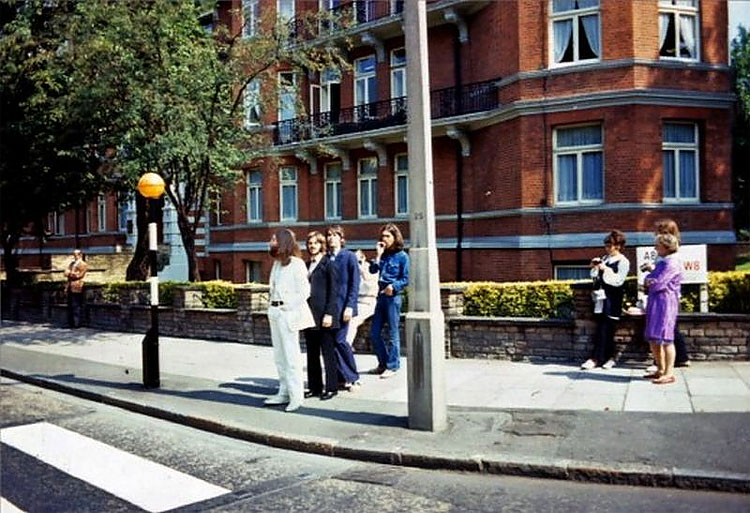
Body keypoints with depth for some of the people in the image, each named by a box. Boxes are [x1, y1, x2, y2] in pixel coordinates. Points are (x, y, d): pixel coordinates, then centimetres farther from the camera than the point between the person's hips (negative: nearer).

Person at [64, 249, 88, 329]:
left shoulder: (83, 264, -3)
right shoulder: (72, 263, 22)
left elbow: (79, 275, -11)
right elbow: (66, 273, 19)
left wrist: (70, 273, -2)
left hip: (77, 287, -8)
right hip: (70, 287, 8)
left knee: (76, 306, -8)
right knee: (70, 306, 9)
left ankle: (77, 324, -5)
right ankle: (70, 323, 13)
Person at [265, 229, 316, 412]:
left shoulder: (296, 264, -10)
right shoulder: (276, 263, 14)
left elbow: (304, 291, -13)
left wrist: (287, 306, -15)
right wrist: (273, 308, 9)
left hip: (288, 313, -9)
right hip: (274, 312, 9)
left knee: (291, 355, -6)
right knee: (279, 355, 13)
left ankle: (296, 396, 0)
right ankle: (284, 392, 22)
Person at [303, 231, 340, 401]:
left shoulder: (328, 264, -5)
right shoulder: (307, 265, 15)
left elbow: (332, 291, -9)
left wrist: (329, 314, -16)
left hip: (323, 314, -7)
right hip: (310, 314, 7)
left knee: (328, 352, 1)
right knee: (312, 353, 11)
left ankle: (331, 387, 9)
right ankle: (314, 387, 19)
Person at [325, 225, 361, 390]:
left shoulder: (349, 256, 0)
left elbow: (355, 283, -4)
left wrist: (350, 306, -12)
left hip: (342, 306, -4)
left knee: (339, 340, -8)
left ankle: (353, 377, 9)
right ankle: (343, 377, 15)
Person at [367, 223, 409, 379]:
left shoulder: (402, 256, -5)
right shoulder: (383, 254, 12)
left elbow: (406, 279, -7)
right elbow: (373, 270, 1)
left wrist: (393, 287, -21)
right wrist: (378, 255, -7)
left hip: (393, 297, -7)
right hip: (381, 296, 7)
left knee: (393, 333, 0)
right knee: (374, 332, 9)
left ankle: (392, 366, 10)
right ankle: (383, 363, 23)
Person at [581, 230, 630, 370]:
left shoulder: (623, 261, -4)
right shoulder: (605, 258, 16)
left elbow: (618, 280, -13)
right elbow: (596, 277, 20)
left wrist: (606, 269, -18)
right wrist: (594, 267, 2)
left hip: (612, 299, -6)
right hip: (601, 297, 6)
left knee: (604, 328, -8)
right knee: (606, 329, 6)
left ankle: (595, 358, -8)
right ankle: (609, 357, 14)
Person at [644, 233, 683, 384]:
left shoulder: (672, 263, -12)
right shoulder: (662, 262, 20)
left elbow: (658, 283, -18)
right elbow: (650, 278, 17)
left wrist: (649, 282, 2)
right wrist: (648, 280, -5)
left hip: (666, 302, -10)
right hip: (655, 302, 10)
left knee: (665, 338, -10)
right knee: (653, 339, 12)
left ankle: (669, 374, -6)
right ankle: (661, 370, 23)